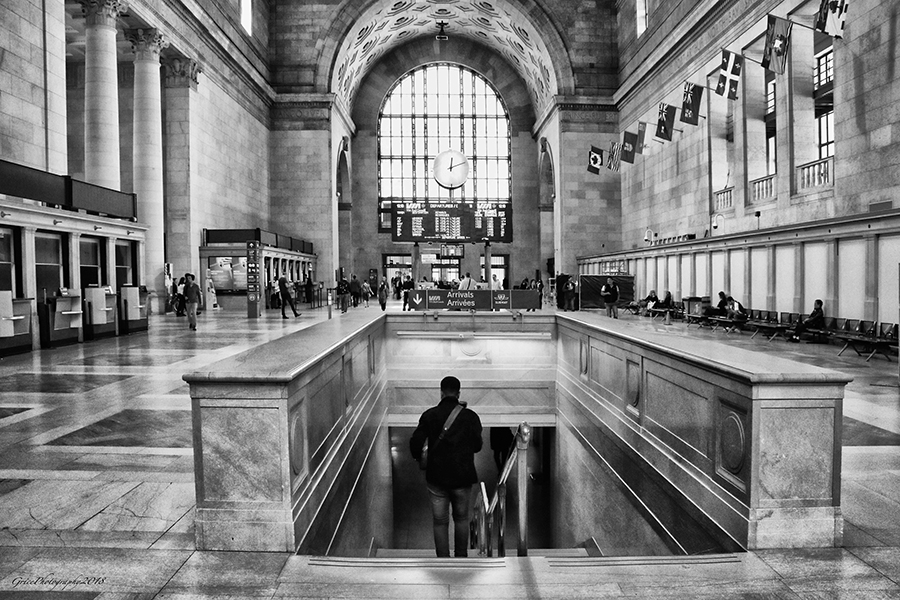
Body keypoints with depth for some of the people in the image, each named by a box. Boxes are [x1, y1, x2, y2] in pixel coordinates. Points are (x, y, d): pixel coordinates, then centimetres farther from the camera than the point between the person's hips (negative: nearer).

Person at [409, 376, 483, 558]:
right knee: (461, 519, 20)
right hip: (462, 477, 0)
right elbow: (477, 446, 0)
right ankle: (461, 557, 27)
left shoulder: (429, 415, -6)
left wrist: (421, 460, 11)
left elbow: (415, 443, -7)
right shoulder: (470, 416, -7)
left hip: (436, 477, 0)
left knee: (440, 522, 12)